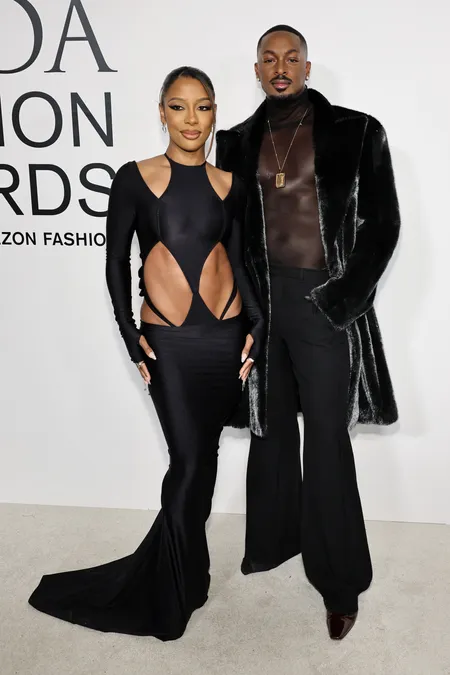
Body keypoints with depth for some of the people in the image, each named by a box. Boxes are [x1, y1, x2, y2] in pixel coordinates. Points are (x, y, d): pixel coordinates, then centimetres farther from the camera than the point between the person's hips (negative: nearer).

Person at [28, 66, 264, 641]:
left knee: (196, 462, 9)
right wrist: (129, 334, -4)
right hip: (168, 340, -3)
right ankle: (179, 589, 22)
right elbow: (116, 263, 3)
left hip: (226, 334, 3)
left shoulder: (229, 185, 8)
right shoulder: (135, 178, 0)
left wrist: (257, 325, -1)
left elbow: (239, 263, 11)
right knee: (192, 463, -2)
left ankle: (160, 578, 31)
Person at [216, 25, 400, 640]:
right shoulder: (239, 142, 8)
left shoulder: (354, 132, -1)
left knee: (327, 436, 0)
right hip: (261, 300, 4)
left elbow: (383, 223, -2)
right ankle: (274, 539, 35)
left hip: (324, 304, -3)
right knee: (272, 424, 14)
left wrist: (348, 297, -10)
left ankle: (340, 578, 18)